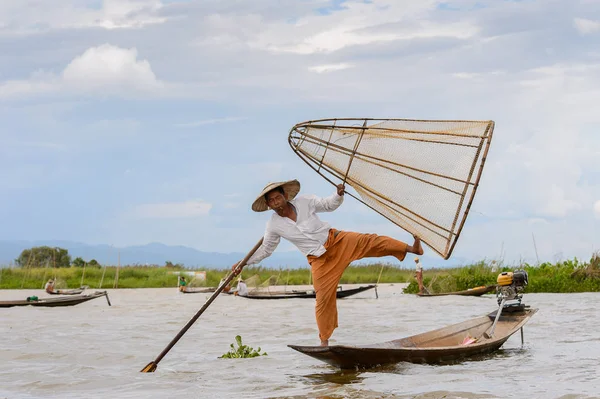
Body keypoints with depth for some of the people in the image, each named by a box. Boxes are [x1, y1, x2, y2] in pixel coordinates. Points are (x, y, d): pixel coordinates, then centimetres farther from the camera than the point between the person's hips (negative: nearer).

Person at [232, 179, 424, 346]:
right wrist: (244, 263, 2)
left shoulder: (304, 202, -8)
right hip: (320, 260, 0)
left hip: (337, 241, 0)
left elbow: (328, 205, 3)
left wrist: (338, 195, -18)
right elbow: (265, 249, 8)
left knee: (370, 241, -21)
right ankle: (324, 339, 11)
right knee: (324, 298, -2)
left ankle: (410, 248, -22)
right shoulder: (273, 226, -6)